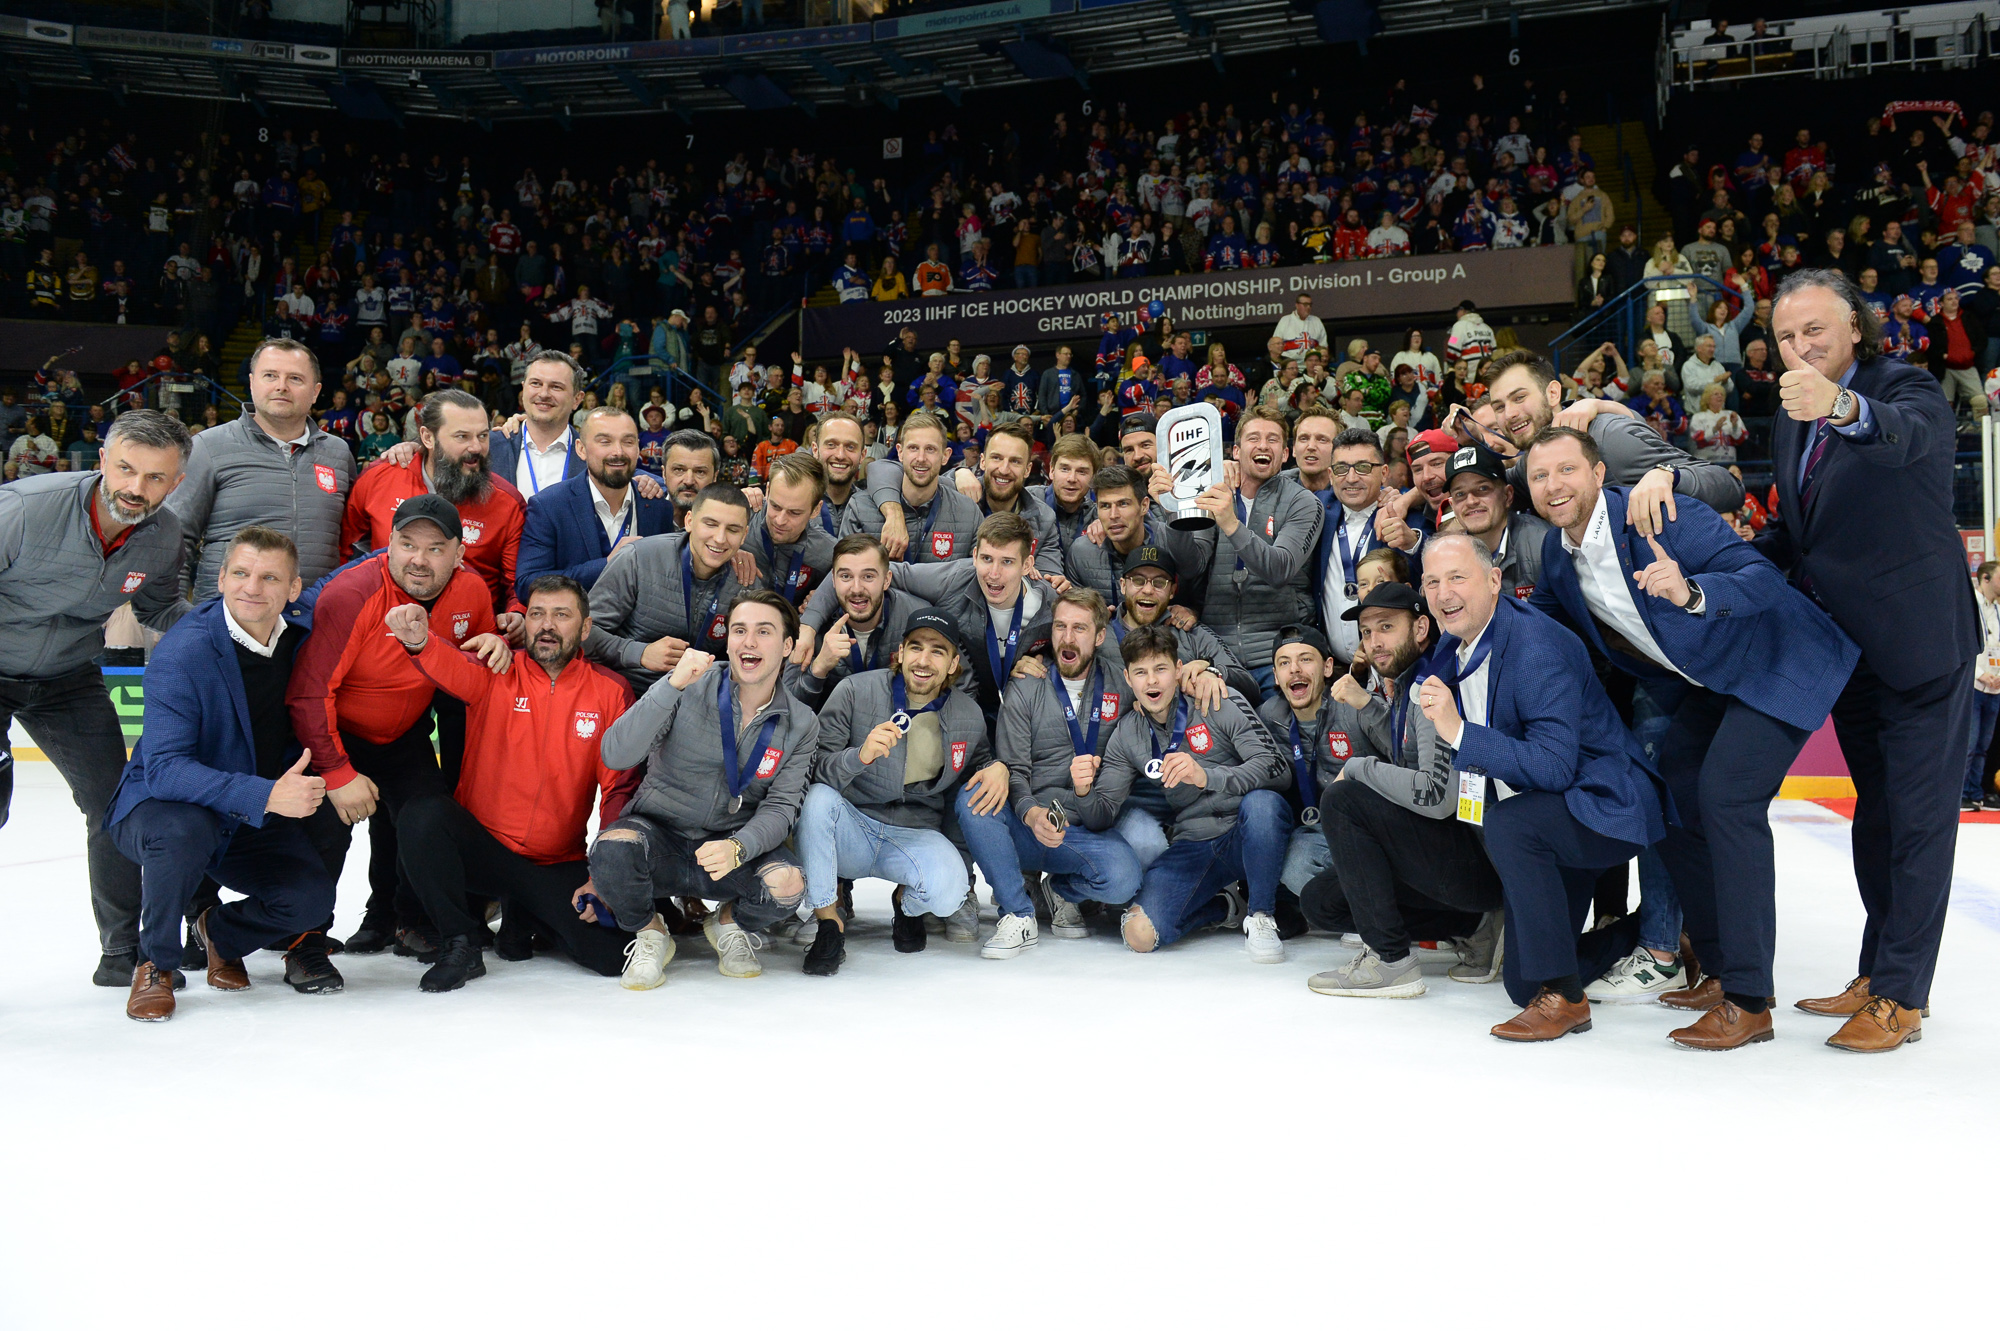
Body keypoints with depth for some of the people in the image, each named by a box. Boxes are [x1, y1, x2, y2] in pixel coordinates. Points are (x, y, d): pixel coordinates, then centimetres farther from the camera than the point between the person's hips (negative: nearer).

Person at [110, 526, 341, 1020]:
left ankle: (222, 932, 16)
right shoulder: (181, 652, -24)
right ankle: (156, 964, -11)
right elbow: (165, 769, -30)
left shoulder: (301, 638, -8)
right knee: (184, 831, -39)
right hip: (159, 806, -4)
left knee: (312, 897, -19)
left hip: (254, 820, 4)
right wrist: (266, 795, -42)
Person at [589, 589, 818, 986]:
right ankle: (649, 933, 0)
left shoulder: (801, 725, 0)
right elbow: (616, 756, -19)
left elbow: (780, 808, -6)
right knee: (613, 848, -35)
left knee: (787, 885, -30)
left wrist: (738, 848, -28)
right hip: (659, 833, -1)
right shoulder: (687, 690, -7)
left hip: (733, 848, 1)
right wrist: (672, 685, -29)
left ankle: (730, 923, 8)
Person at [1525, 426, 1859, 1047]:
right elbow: (1545, 616, 17)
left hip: (1777, 665, -9)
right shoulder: (1559, 553, -1)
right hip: (1710, 683, 9)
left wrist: (1692, 592, -49)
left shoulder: (1661, 518, -26)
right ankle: (1720, 969, 16)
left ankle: (1748, 1002, -18)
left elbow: (1765, 580, -31)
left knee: (1726, 798, -21)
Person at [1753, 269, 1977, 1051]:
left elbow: (1905, 436, -40)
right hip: (1847, 642, 8)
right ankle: (1881, 971, 29)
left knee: (1919, 816, -5)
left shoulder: (1907, 391, -15)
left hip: (1917, 637, -8)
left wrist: (1843, 408, -62)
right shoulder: (1791, 421, 8)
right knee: (1873, 810, 17)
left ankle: (1898, 998, -1)